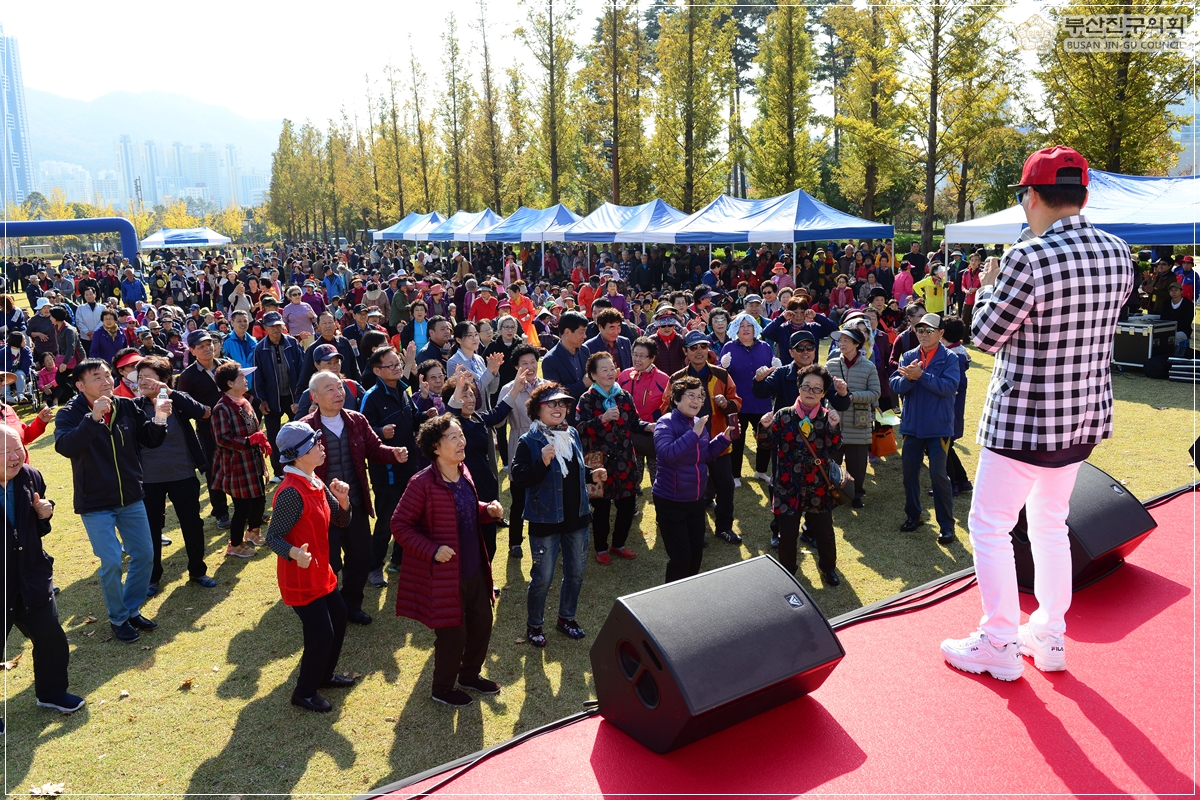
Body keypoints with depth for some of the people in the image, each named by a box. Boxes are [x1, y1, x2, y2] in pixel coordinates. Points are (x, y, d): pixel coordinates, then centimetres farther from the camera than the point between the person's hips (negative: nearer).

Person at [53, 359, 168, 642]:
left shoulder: (127, 407, -2)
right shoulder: (70, 414, -13)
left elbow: (150, 440, 2)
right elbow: (65, 447, -31)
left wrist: (159, 419, -18)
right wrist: (93, 417, -42)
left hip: (131, 499, 4)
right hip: (95, 504, -4)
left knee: (145, 556, 10)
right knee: (112, 563, -5)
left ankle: (132, 609, 30)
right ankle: (118, 618, 17)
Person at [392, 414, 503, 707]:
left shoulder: (463, 474, 3)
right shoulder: (423, 483, -22)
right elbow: (399, 525, -17)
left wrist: (489, 510, -2)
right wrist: (432, 550, -25)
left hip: (474, 570, 8)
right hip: (443, 574, -8)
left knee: (482, 622, 20)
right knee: (452, 633, 7)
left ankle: (469, 674, 45)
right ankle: (442, 688, 33)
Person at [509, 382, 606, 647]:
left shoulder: (572, 434, 5)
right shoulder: (529, 442, -14)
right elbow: (518, 479, -22)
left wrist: (592, 475, 2)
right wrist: (542, 462, -33)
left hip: (576, 517, 6)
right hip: (545, 520, -6)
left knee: (575, 572, 17)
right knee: (542, 577, 4)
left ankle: (566, 617, 37)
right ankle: (534, 625, 25)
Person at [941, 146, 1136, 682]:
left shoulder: (1027, 259, -23)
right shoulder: (1118, 255, 1)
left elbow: (985, 337, -14)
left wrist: (987, 289, 4)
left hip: (1023, 418, -7)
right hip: (1086, 415, 8)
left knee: (990, 526, 7)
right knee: (1051, 524, 21)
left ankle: (999, 645, 14)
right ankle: (1049, 637, 31)